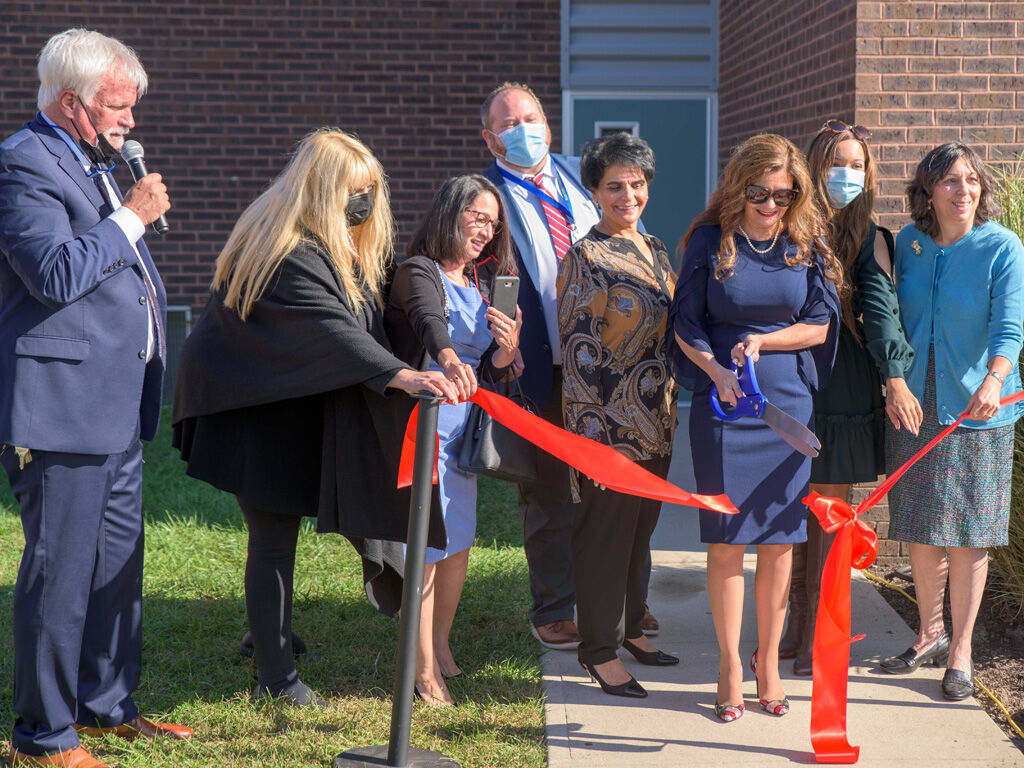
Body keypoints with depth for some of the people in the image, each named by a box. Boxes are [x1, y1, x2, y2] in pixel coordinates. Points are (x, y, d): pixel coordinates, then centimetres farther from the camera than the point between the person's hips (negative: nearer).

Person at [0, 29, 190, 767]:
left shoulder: (95, 166, 18)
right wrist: (132, 216, -17)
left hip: (118, 406, 10)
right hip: (62, 407, -10)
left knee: (118, 563, 17)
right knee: (59, 572, -4)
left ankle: (106, 704, 31)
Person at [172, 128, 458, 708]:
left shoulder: (339, 247, 8)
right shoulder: (291, 253, -26)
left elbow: (352, 329, 15)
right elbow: (331, 330, -39)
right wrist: (400, 374, -49)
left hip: (296, 405, 9)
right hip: (257, 412, -9)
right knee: (274, 541, -4)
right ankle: (277, 678, 3)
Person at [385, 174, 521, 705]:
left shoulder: (481, 288, 17)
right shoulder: (418, 273, -8)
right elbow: (428, 319, -32)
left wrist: (506, 351, -6)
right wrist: (448, 358, -53)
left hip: (463, 423, 8)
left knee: (459, 539, 12)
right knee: (427, 541, -9)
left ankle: (440, 647, 27)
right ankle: (424, 669, -3)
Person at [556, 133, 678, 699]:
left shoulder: (655, 250, 11)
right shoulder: (585, 258, -10)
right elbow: (578, 346, -13)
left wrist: (672, 408, 17)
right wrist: (590, 424, -17)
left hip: (656, 420, 7)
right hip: (609, 419, -7)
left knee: (640, 526, 16)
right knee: (605, 530, 1)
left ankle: (630, 626, 30)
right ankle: (600, 649, 10)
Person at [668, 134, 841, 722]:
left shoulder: (807, 243, 3)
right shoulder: (711, 241, 0)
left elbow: (820, 324, 5)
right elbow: (686, 323, 2)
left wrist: (761, 342, -10)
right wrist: (716, 370, -14)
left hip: (789, 402, 2)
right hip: (723, 403, -1)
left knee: (780, 539, 4)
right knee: (727, 536, 0)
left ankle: (769, 662, 17)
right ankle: (731, 665, 11)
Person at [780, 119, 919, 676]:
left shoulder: (868, 238, 2)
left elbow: (879, 310, -8)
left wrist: (895, 378, -19)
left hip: (844, 389, -1)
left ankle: (821, 633, 11)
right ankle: (795, 625, 15)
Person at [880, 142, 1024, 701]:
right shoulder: (908, 243, 4)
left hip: (977, 409, -4)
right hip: (915, 402, 4)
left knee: (968, 533, 1)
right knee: (919, 528, 10)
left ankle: (960, 651, 12)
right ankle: (929, 635, 28)